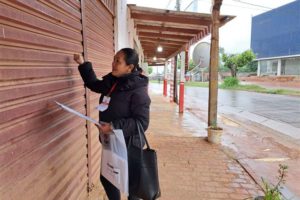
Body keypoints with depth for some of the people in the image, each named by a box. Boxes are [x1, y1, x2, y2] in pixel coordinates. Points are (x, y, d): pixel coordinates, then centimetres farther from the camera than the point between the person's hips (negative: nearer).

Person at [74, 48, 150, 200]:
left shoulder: (138, 91, -23)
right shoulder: (111, 81, 0)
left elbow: (142, 122, -24)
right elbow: (94, 84, 20)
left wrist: (114, 126, -30)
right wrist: (83, 65, 15)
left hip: (128, 145, -7)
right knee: (106, 177, 22)